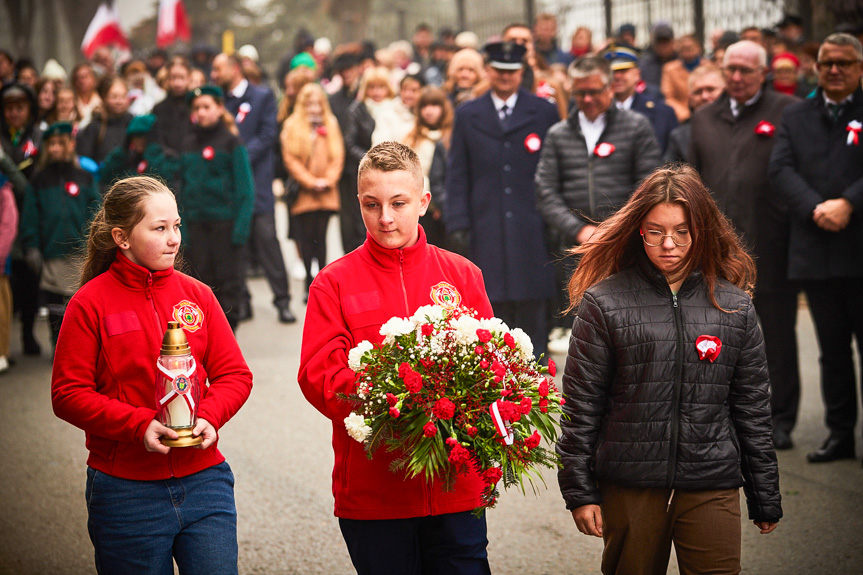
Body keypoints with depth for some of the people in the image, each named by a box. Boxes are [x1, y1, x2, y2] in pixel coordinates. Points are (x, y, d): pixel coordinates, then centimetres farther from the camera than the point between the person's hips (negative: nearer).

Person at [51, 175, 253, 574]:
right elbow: (68, 394, -7)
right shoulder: (91, 303, -4)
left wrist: (209, 417, -12)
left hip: (204, 482, 3)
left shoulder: (197, 295, 7)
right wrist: (139, 425, -18)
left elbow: (235, 375, 8)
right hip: (126, 492, -3)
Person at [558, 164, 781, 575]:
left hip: (713, 490, 1)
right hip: (629, 490, -1)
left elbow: (752, 408, 10)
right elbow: (580, 406, 0)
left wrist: (766, 499, 11)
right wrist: (579, 491, -3)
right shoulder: (604, 303, -1)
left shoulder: (734, 307, 6)